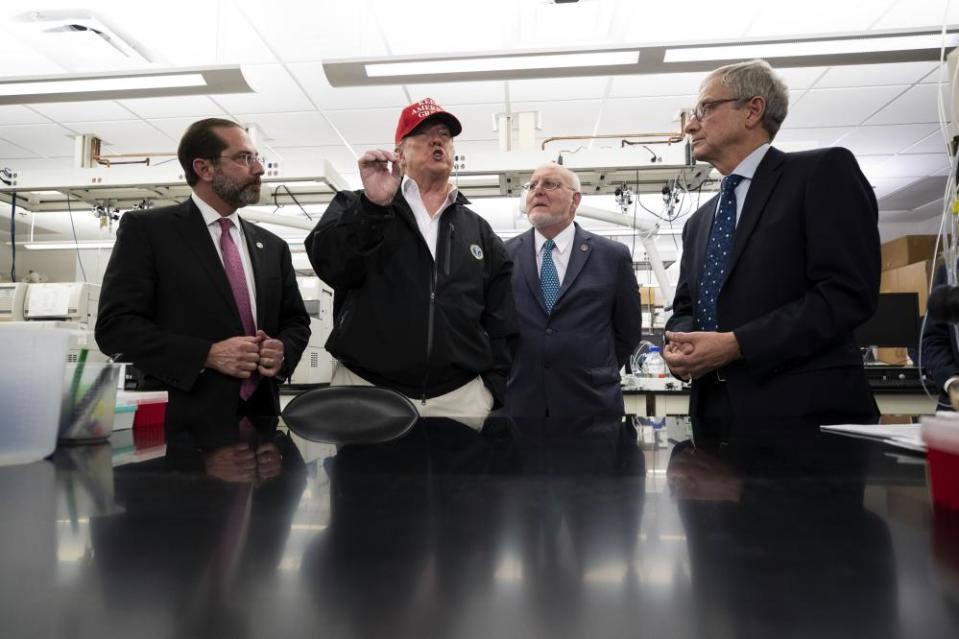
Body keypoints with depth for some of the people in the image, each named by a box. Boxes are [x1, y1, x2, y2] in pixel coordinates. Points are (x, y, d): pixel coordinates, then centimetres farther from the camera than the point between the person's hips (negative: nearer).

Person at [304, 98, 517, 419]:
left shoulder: (480, 231, 14)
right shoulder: (355, 209, 8)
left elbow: (500, 326, 11)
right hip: (365, 391, -1)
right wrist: (373, 205, -22)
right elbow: (330, 266, -11)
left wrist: (495, 392, 3)